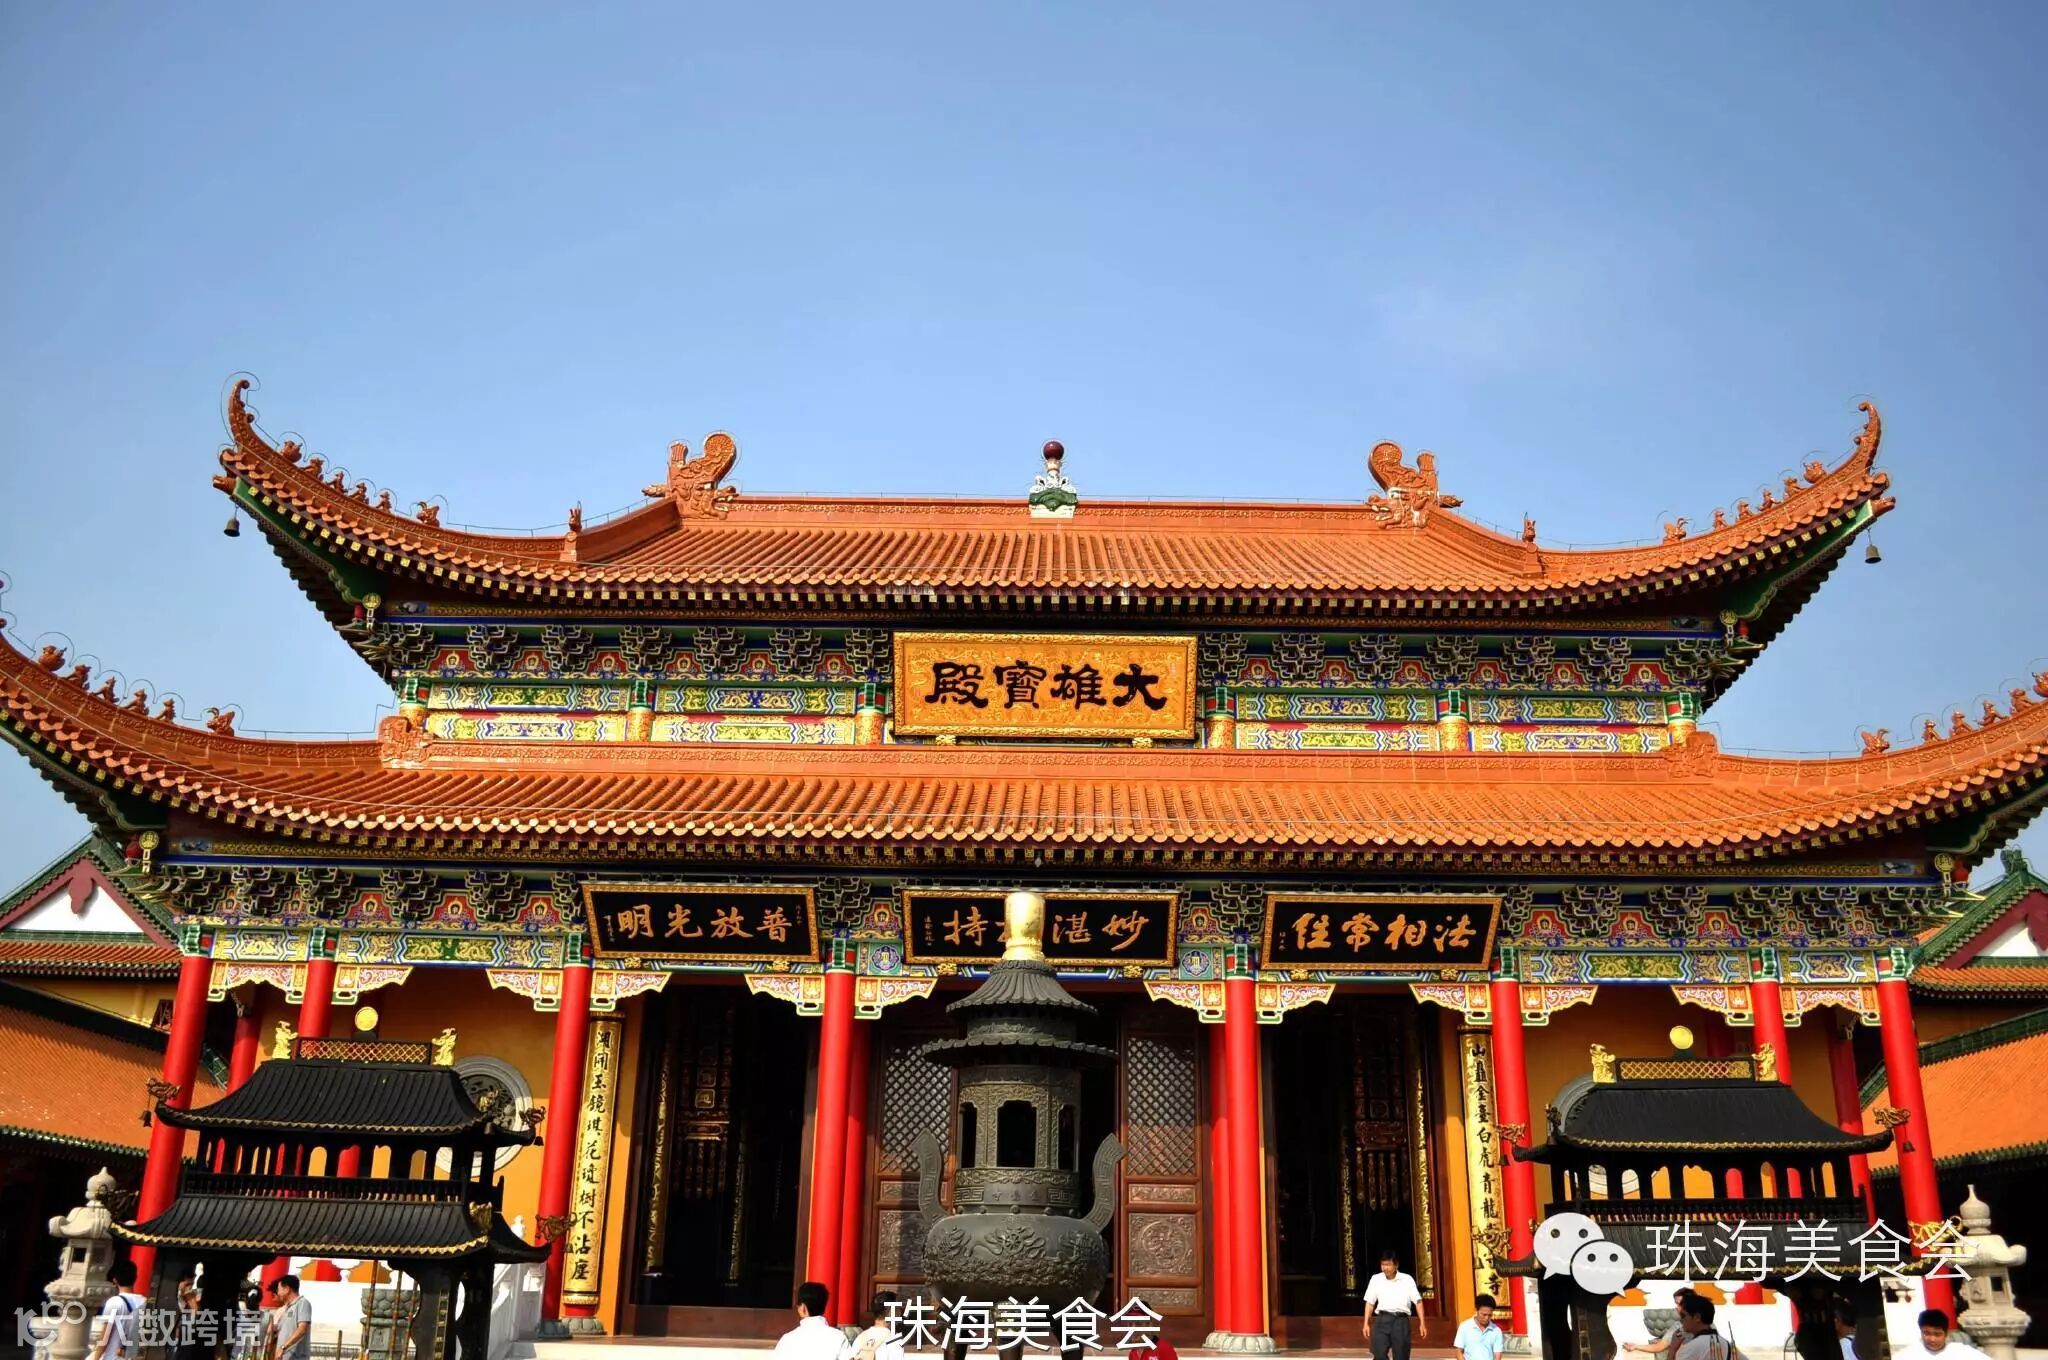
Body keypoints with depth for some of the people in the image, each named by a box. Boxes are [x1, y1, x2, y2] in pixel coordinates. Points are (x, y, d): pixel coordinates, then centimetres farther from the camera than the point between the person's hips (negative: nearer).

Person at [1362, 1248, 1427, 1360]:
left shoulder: (1407, 1279, 4)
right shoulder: (1376, 1279, 8)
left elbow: (1418, 1301, 1)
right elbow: (1370, 1302, 12)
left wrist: (1422, 1323, -6)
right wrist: (1366, 1324, 7)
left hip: (1401, 1320, -1)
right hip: (1382, 1320, 1)